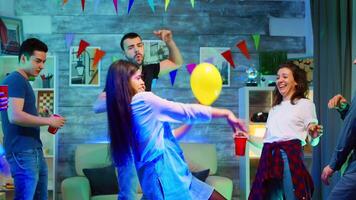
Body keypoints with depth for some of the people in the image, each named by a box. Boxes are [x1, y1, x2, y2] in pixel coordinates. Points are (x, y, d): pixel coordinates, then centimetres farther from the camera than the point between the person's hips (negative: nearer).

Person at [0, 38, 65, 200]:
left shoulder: (23, 82, 18)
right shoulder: (15, 80, -12)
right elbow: (14, 116, -24)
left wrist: (48, 122, 13)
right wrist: (48, 121, -15)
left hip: (34, 150, 10)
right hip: (22, 152, -10)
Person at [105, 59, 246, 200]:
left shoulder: (124, 112, 15)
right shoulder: (143, 100, -10)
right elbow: (187, 112, -5)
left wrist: (191, 122, 20)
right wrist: (226, 113, 3)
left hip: (166, 175, 9)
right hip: (167, 177, -9)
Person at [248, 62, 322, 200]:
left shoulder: (305, 104, 6)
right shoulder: (274, 108, 23)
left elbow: (313, 141, 2)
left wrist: (314, 134, -18)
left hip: (290, 157, -5)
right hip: (269, 158, 6)